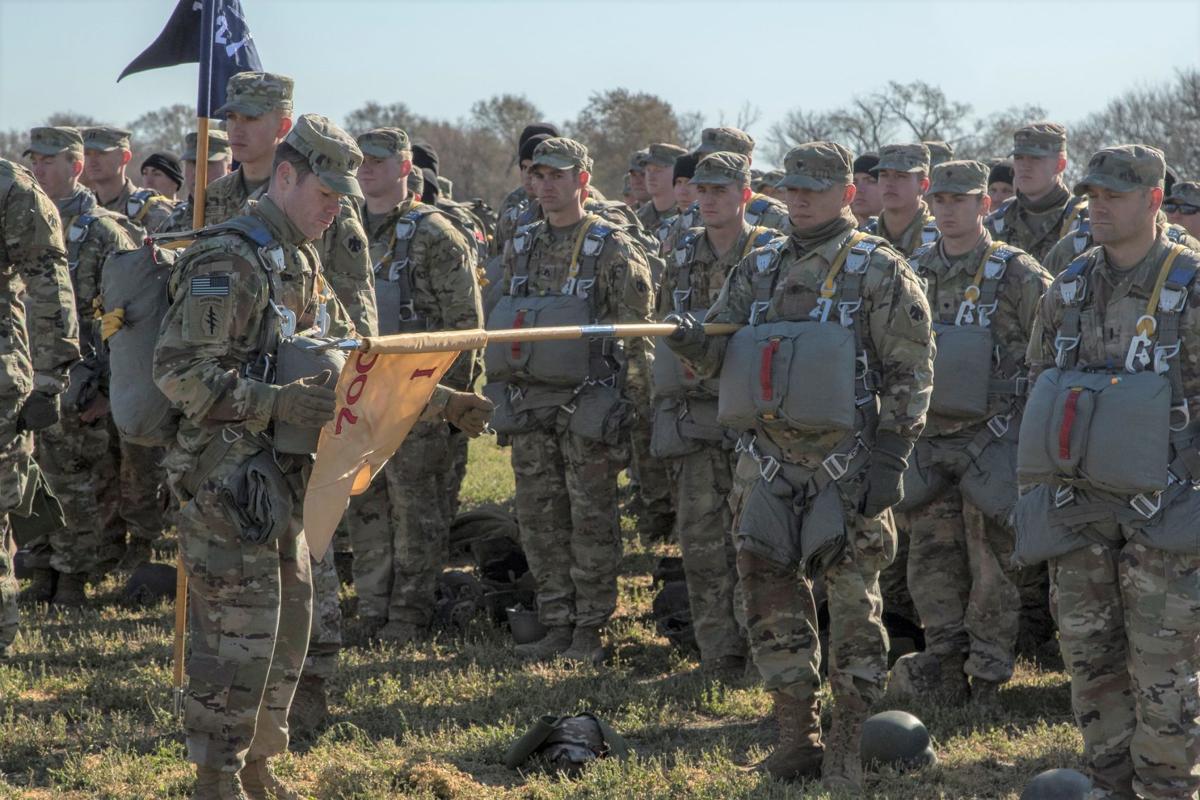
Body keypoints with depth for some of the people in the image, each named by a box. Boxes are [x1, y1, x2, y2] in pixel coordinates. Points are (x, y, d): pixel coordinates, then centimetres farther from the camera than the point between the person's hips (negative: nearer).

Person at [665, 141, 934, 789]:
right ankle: (796, 735, 17)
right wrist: (692, 342, -13)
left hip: (845, 465, -5)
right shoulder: (758, 270, 13)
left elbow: (910, 371, -6)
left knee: (853, 603, -1)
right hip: (769, 462, 5)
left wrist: (889, 459, -13)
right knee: (771, 597, 7)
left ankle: (847, 746, 5)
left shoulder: (879, 271, -3)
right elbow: (716, 353, 12)